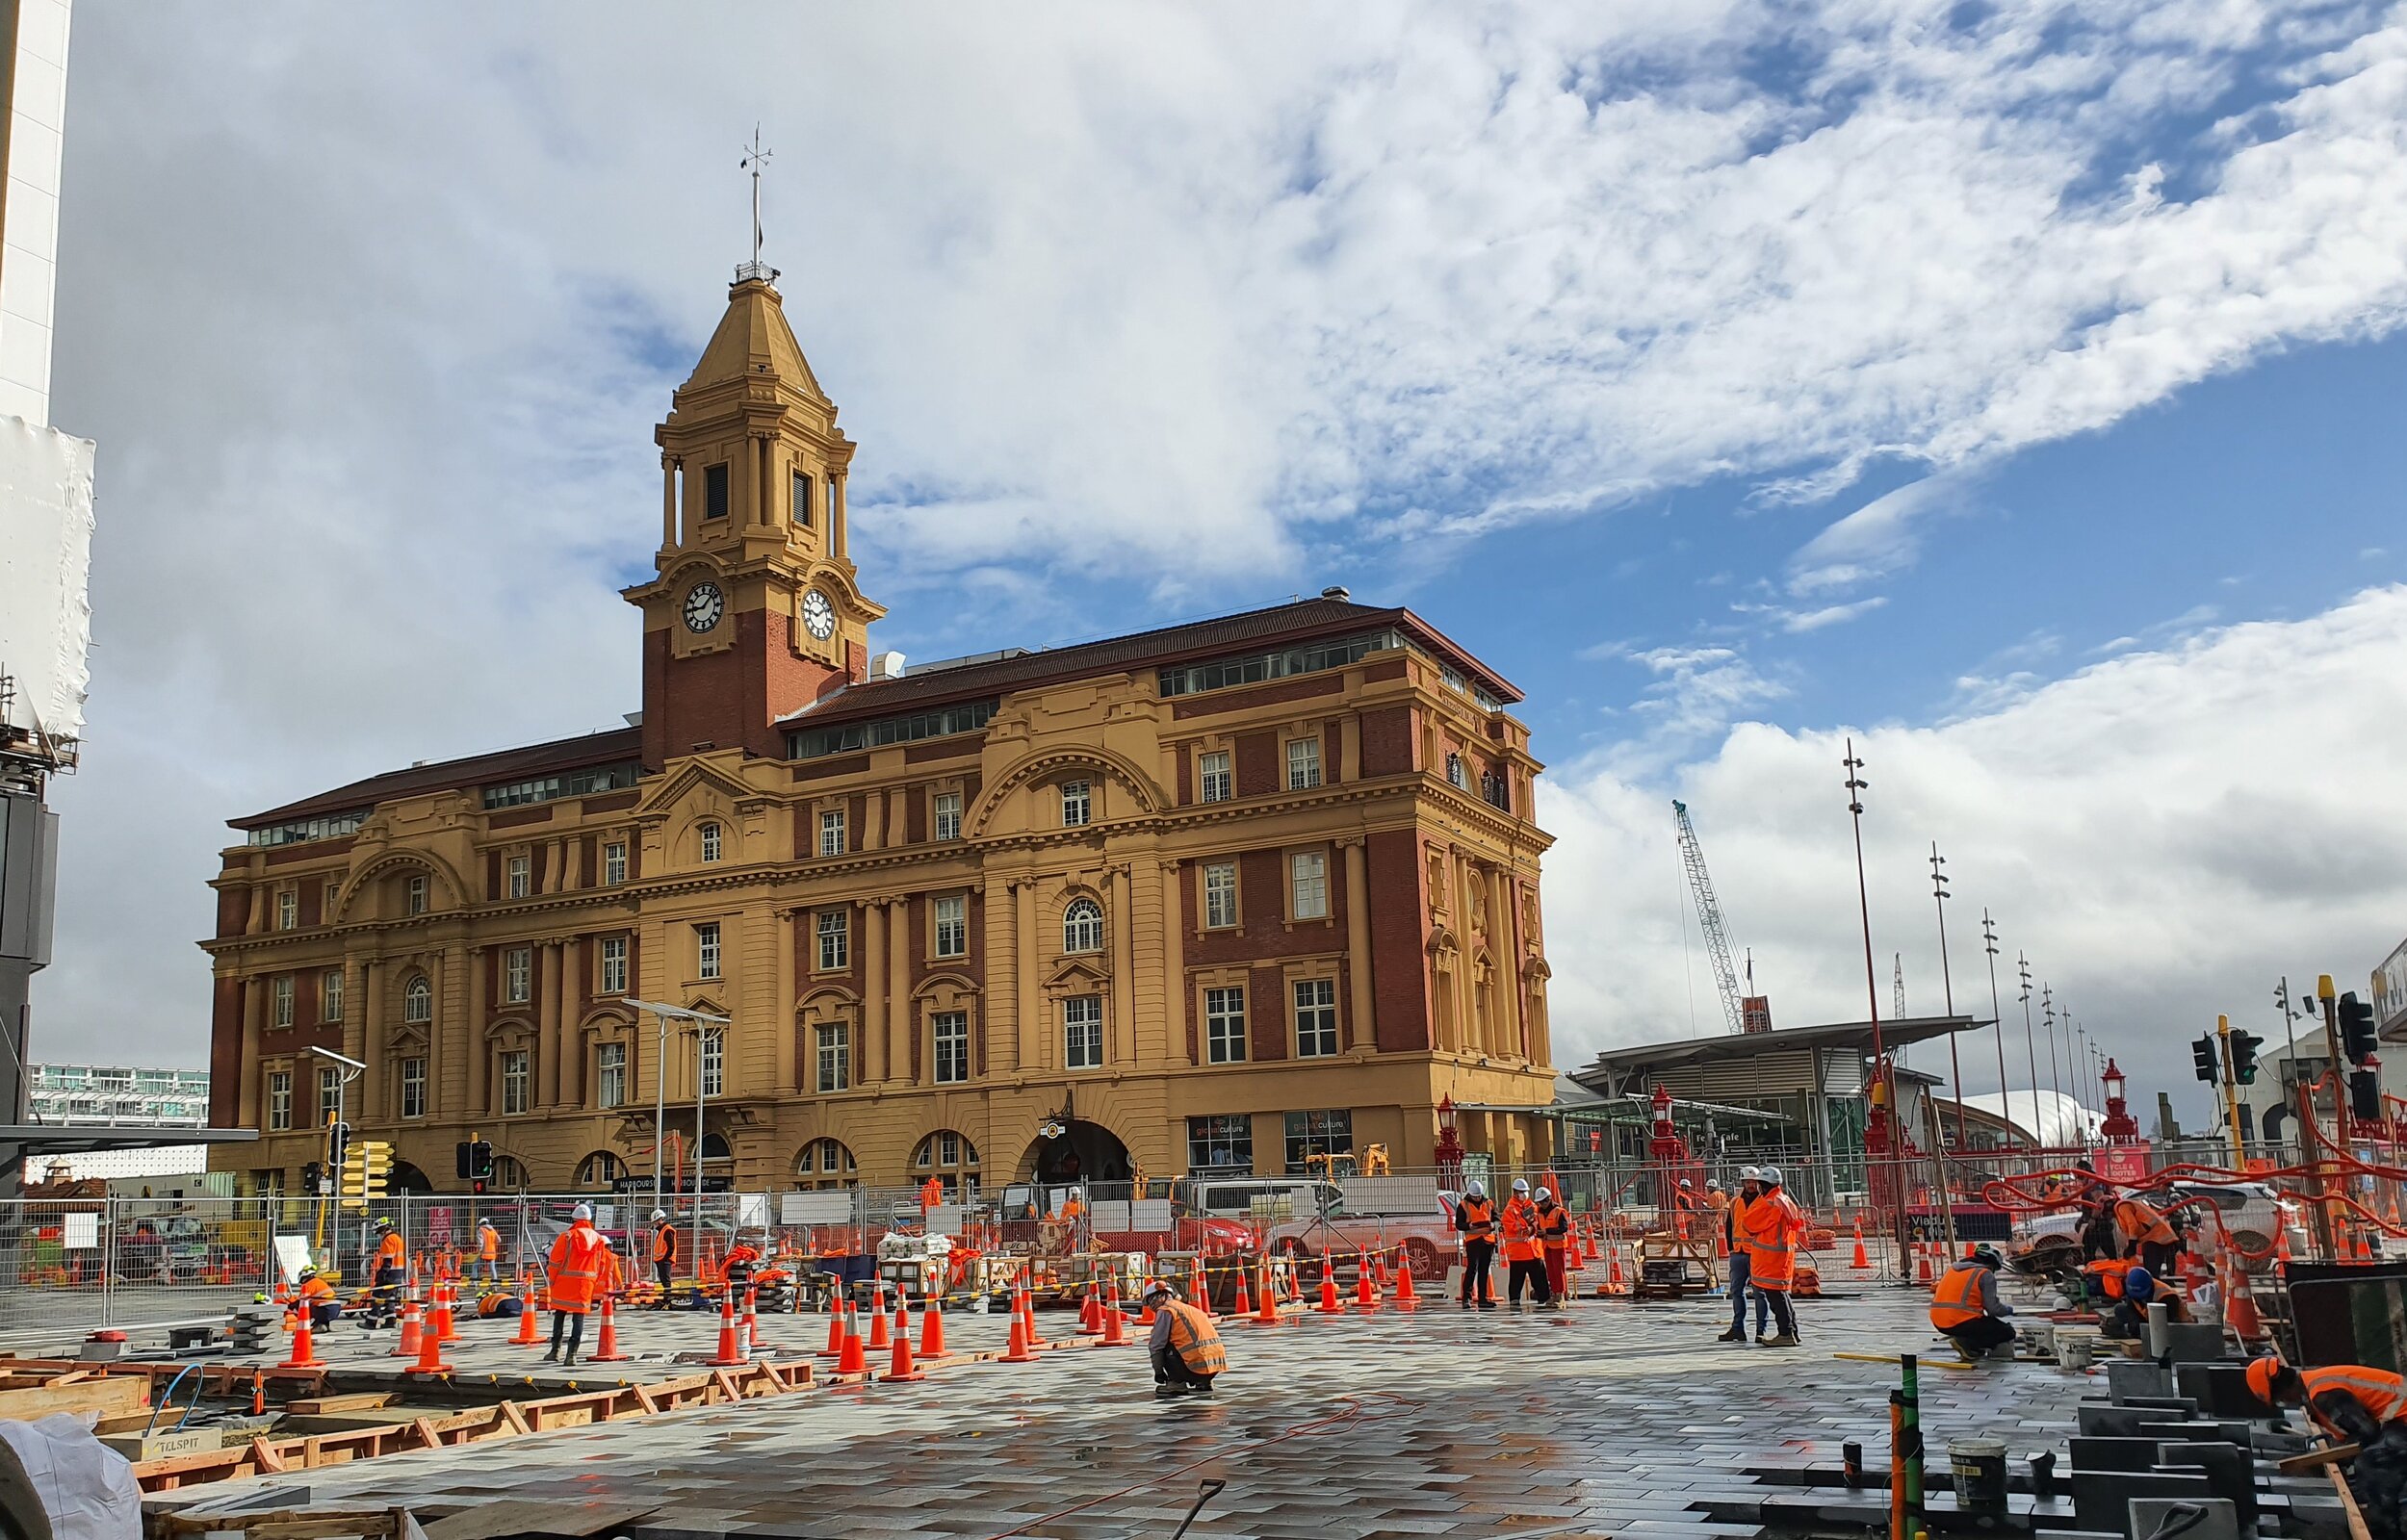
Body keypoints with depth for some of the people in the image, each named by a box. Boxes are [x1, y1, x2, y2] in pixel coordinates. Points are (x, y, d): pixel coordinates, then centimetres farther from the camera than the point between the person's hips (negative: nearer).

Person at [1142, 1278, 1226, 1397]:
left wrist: (1158, 1372, 10)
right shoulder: (1188, 1308, 26)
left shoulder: (1164, 1310, 2)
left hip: (1198, 1363, -7)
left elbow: (1156, 1345, -1)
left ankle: (1177, 1383, 1)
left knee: (1158, 1347, 7)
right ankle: (1203, 1383, 16)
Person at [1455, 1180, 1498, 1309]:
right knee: (1472, 1268, -14)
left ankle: (1483, 1298, 13)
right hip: (1472, 1240, -4)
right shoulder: (1463, 1205, 2)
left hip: (1488, 1240, 4)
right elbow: (1458, 1224, 1)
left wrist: (1493, 1225, -6)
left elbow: (1496, 1219, 17)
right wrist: (1469, 1225, -18)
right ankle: (1467, 1297, -11)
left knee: (1484, 1270, 8)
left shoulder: (1489, 1204, 12)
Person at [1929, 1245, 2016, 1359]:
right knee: (2008, 1332, 4)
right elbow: (1993, 1308, -8)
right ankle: (1965, 1343, -7)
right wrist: (2009, 1309, 14)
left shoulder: (1952, 1268, 18)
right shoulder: (1986, 1275, -3)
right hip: (1962, 1323, -8)